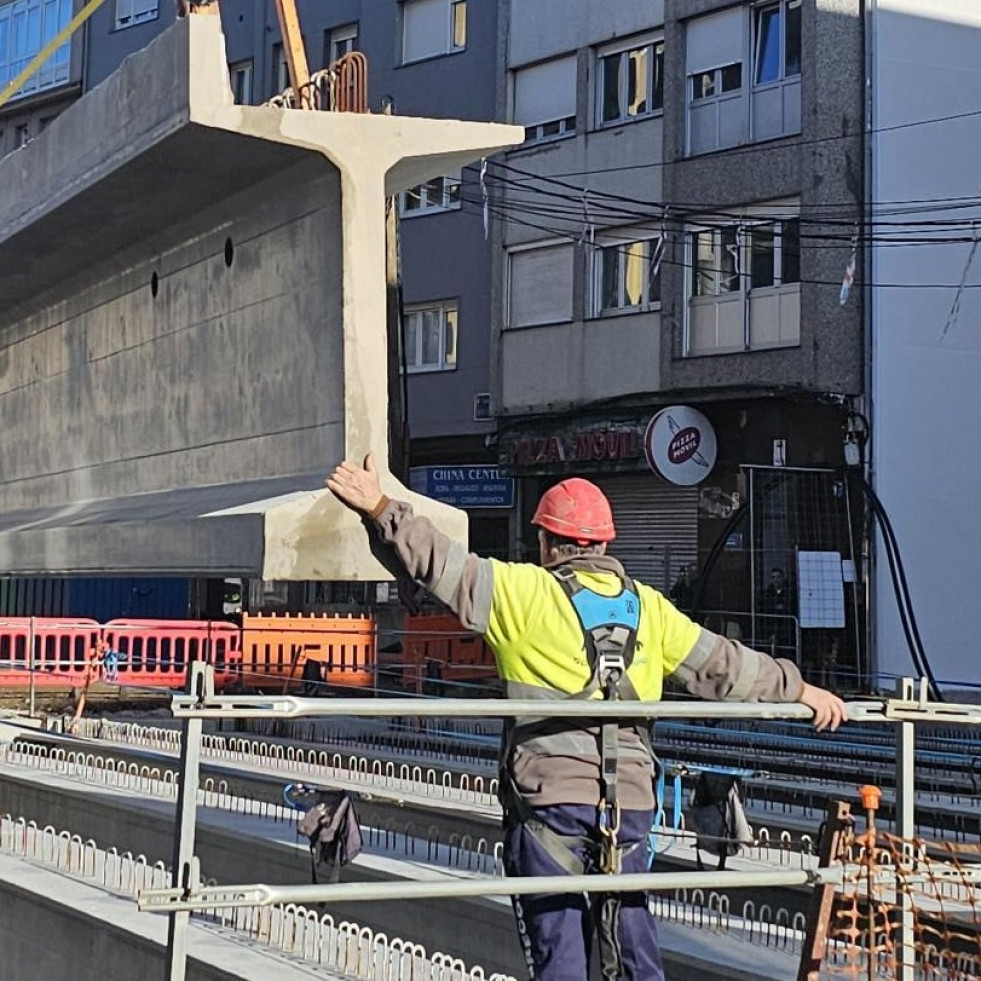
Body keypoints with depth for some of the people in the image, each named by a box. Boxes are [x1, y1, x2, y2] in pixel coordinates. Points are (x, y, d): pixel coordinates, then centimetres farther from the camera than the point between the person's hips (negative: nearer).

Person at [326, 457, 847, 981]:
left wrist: (378, 508, -8)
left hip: (549, 795, -4)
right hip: (629, 796, 4)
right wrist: (800, 691, 31)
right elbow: (722, 665, 19)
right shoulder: (647, 606, 13)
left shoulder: (523, 591, -1)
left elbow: (444, 564, -9)